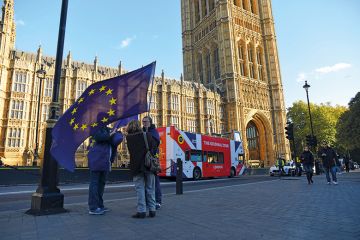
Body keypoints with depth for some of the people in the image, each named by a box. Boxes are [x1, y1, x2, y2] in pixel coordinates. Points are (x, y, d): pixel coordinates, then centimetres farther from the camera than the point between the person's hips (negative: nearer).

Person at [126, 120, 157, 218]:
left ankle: (141, 211, 4)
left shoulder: (129, 138, 0)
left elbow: (130, 151, 9)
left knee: (140, 188, 5)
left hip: (136, 166, -1)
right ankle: (152, 210, 15)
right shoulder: (148, 135, 2)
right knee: (150, 188, 10)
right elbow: (154, 146, 8)